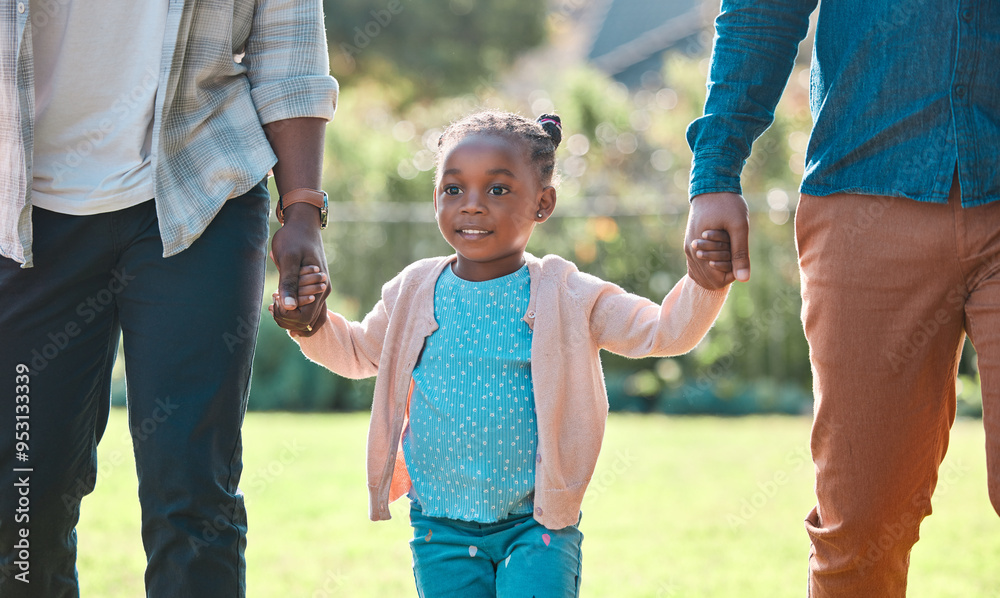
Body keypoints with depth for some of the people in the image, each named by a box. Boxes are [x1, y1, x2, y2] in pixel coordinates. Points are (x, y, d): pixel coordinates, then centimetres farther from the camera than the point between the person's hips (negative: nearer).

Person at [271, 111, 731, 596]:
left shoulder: (566, 297, -5)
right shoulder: (415, 293, 3)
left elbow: (663, 331, -6)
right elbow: (357, 352, 20)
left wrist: (705, 282, -24)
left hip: (536, 522, -2)